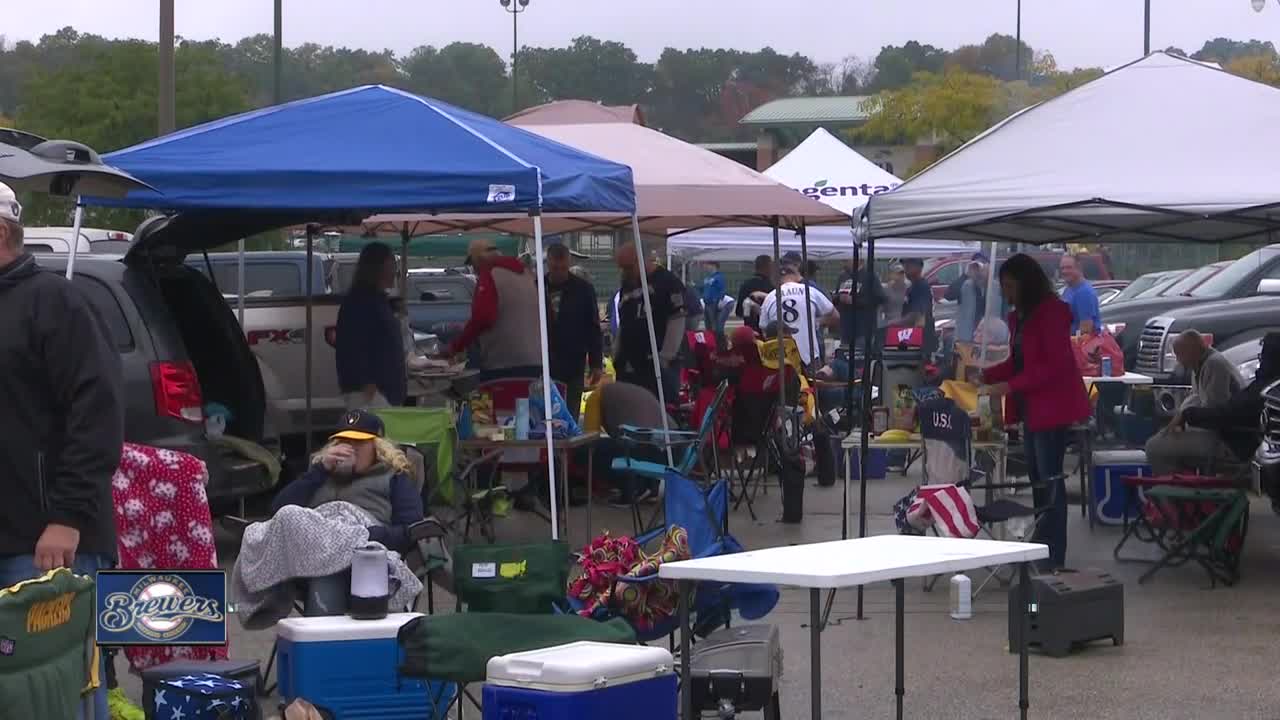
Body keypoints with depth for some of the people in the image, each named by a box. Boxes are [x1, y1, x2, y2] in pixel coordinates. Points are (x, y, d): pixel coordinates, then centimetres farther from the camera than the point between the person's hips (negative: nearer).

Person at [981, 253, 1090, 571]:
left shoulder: (1051, 312, -14)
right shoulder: (1019, 316, 14)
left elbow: (1055, 364, -20)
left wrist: (1010, 386, -22)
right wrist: (985, 377, 6)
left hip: (1052, 406, -9)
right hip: (1031, 407, 10)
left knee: (1049, 479, -8)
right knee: (1037, 477, 12)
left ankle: (1054, 557, -7)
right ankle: (1041, 548, 18)